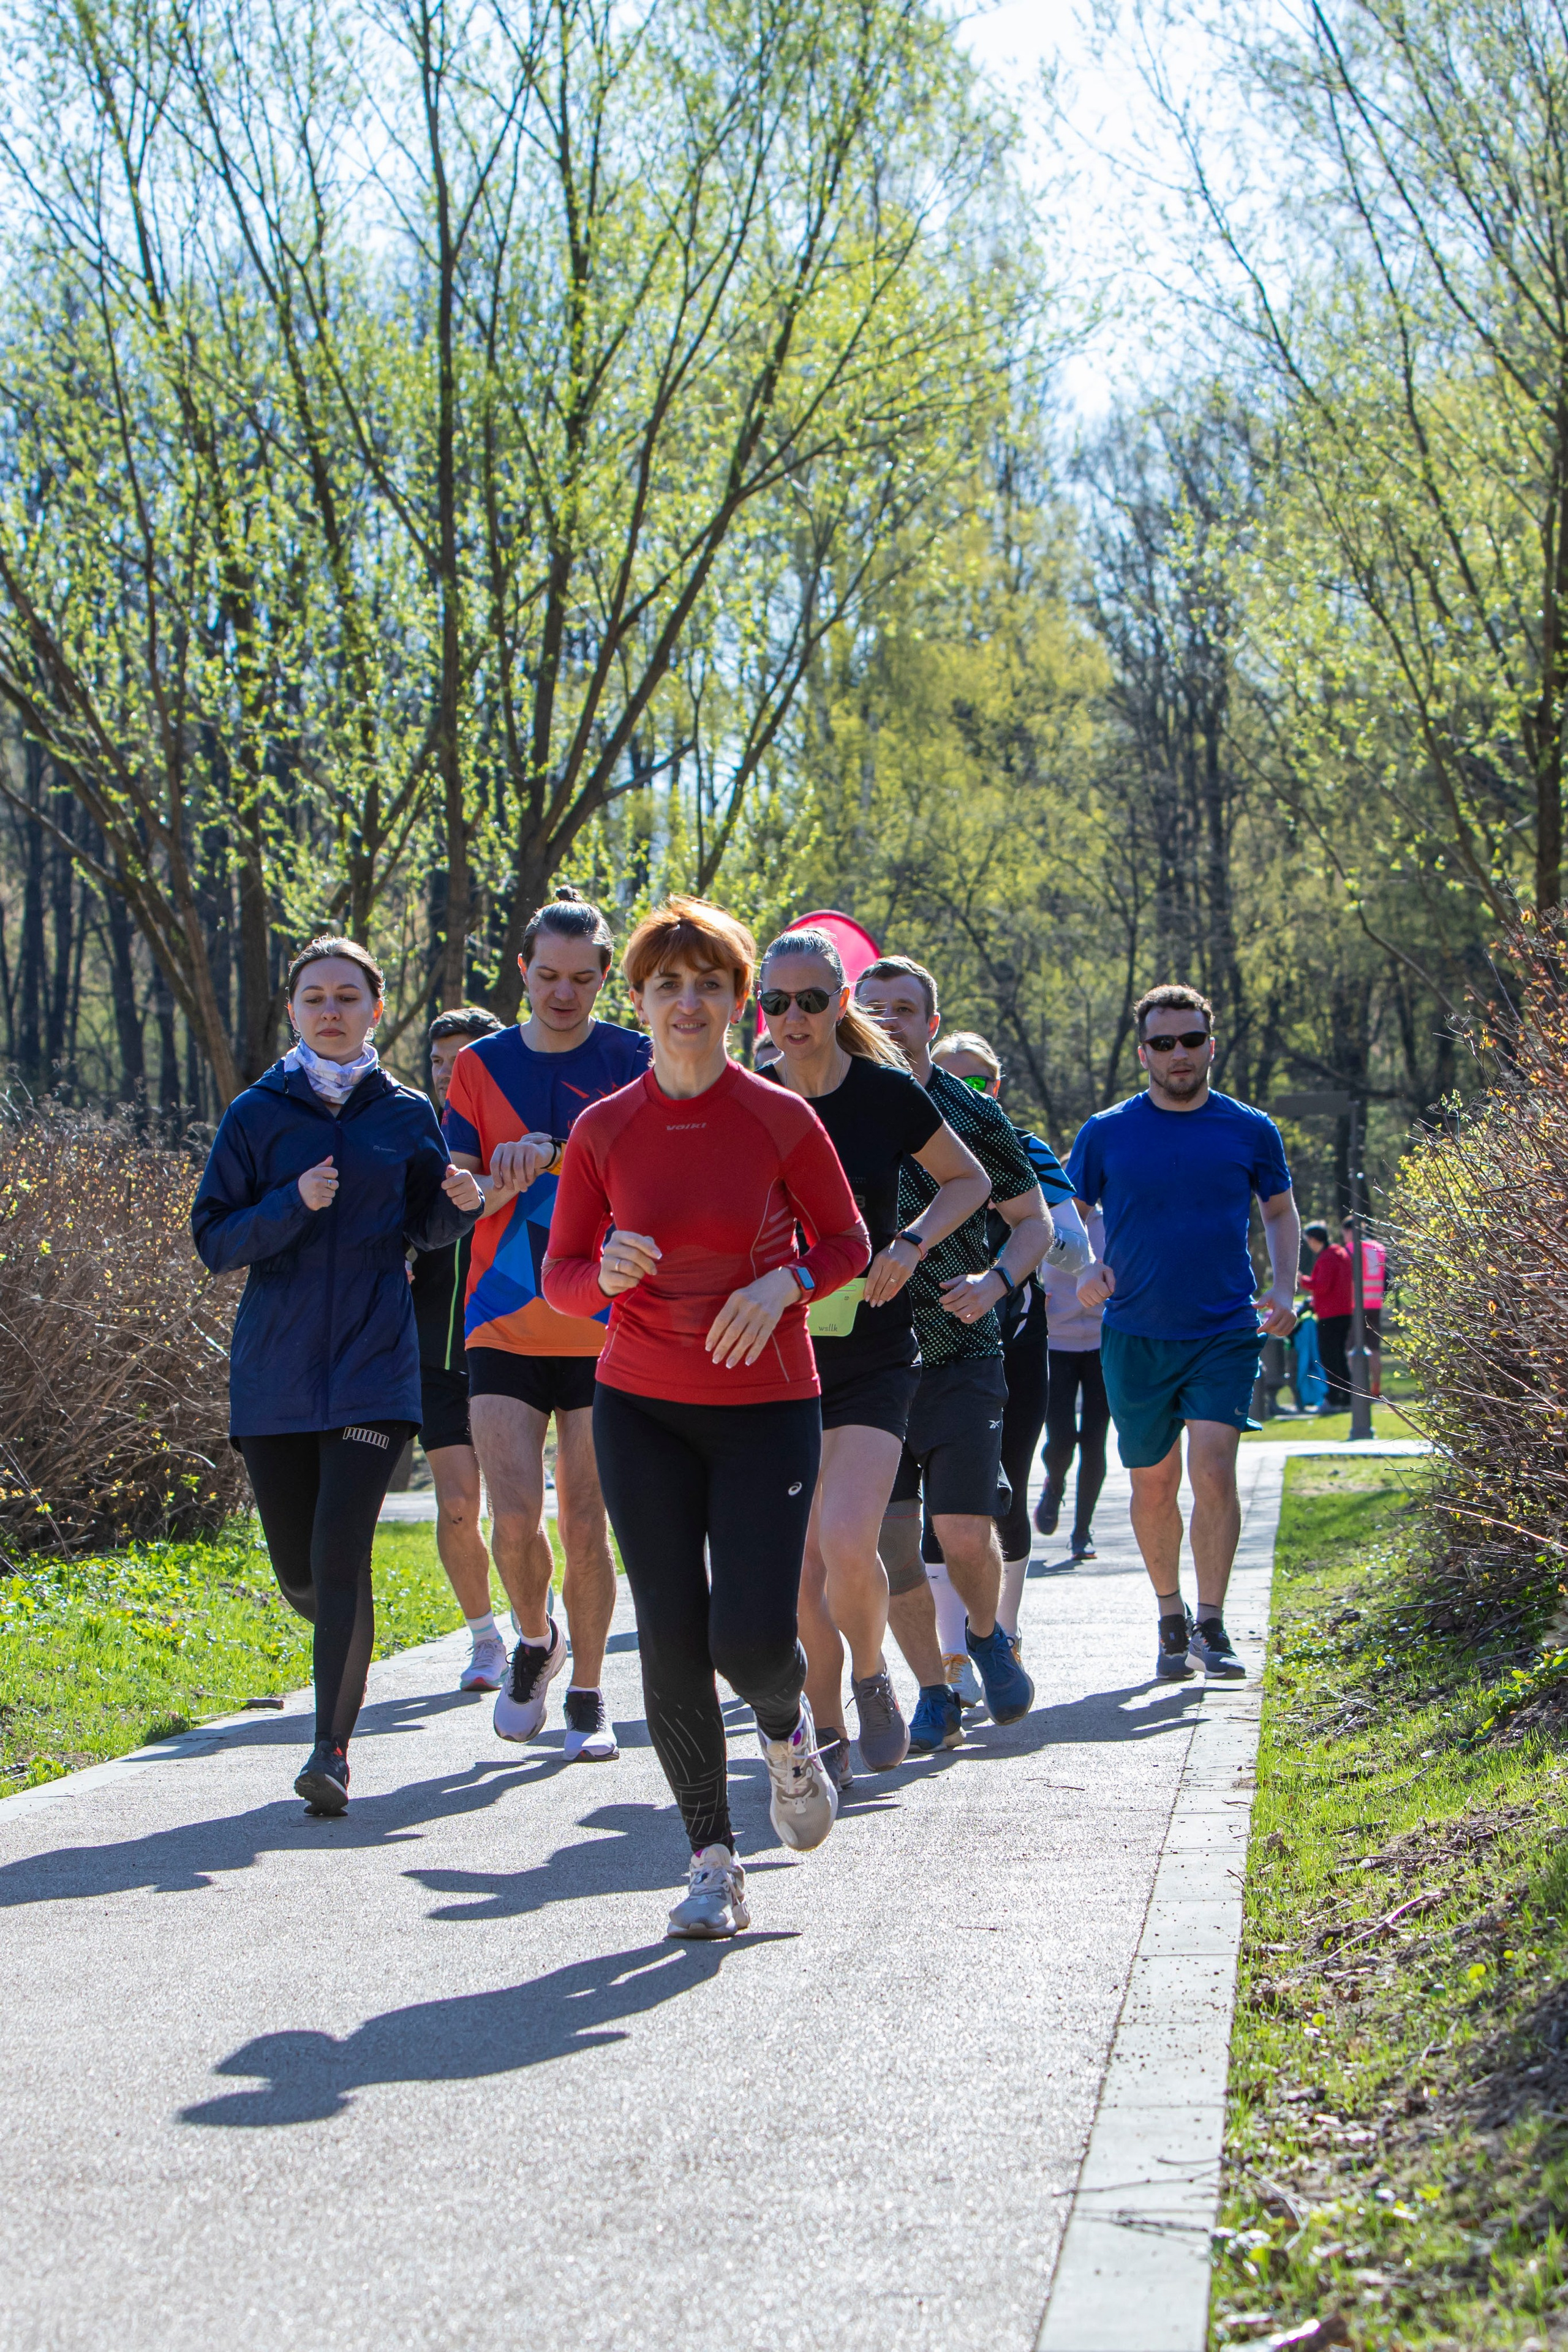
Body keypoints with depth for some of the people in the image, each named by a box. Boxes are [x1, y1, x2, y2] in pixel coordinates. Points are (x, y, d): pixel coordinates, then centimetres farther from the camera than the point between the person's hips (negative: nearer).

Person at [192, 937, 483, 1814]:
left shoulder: (407, 1115, 5)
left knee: (341, 1552, -15)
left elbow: (426, 1229, 16)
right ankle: (350, 1645, 42)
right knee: (299, 1570, 8)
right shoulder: (258, 1114, 2)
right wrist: (292, 1206, -18)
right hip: (275, 1370, 1)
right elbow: (215, 1239, -1)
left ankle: (335, 1748, -11)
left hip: (375, 1366, -1)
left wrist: (461, 1203, -7)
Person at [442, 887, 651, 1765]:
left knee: (586, 1525, 0)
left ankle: (588, 1694, 16)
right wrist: (506, 1176, -18)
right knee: (515, 1519, -9)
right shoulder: (482, 1065, 6)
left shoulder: (634, 1062, 0)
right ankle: (536, 1639, 20)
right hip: (505, 1324, 1)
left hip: (605, 1330, -1)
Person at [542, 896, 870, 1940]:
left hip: (768, 1404, -2)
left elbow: (848, 1243, 4)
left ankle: (789, 1733, 26)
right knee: (672, 1638, -4)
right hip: (642, 1405, 2)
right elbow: (561, 1278, 4)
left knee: (751, 1638, -12)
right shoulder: (603, 1131, -1)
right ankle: (714, 1861, 10)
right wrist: (607, 1273, -19)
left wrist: (785, 1283, -16)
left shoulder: (781, 1119, -6)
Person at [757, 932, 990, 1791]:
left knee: (847, 1547, -18)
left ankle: (870, 1679, 11)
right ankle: (827, 1734, 21)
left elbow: (970, 1180, 8)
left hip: (872, 1356, -2)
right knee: (801, 1566, 3)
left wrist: (912, 1242, -8)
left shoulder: (886, 1094, -6)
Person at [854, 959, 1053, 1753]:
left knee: (964, 1532, -9)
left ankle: (985, 1634, 23)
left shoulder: (971, 1114, 0)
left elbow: (1033, 1218, 8)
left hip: (959, 1352, -2)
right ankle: (934, 1694, 13)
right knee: (889, 1535, -3)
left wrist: (995, 1280, -11)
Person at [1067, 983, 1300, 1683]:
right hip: (1136, 1336, 1)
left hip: (1225, 1332, -1)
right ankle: (1171, 1619, 26)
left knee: (1213, 1471, -16)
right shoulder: (1105, 1133, 1)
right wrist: (1085, 1267, -10)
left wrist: (1283, 1287, 2)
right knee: (1153, 1483, 8)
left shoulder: (1250, 1130, 3)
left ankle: (1211, 1625, -8)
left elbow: (1280, 1210, 17)